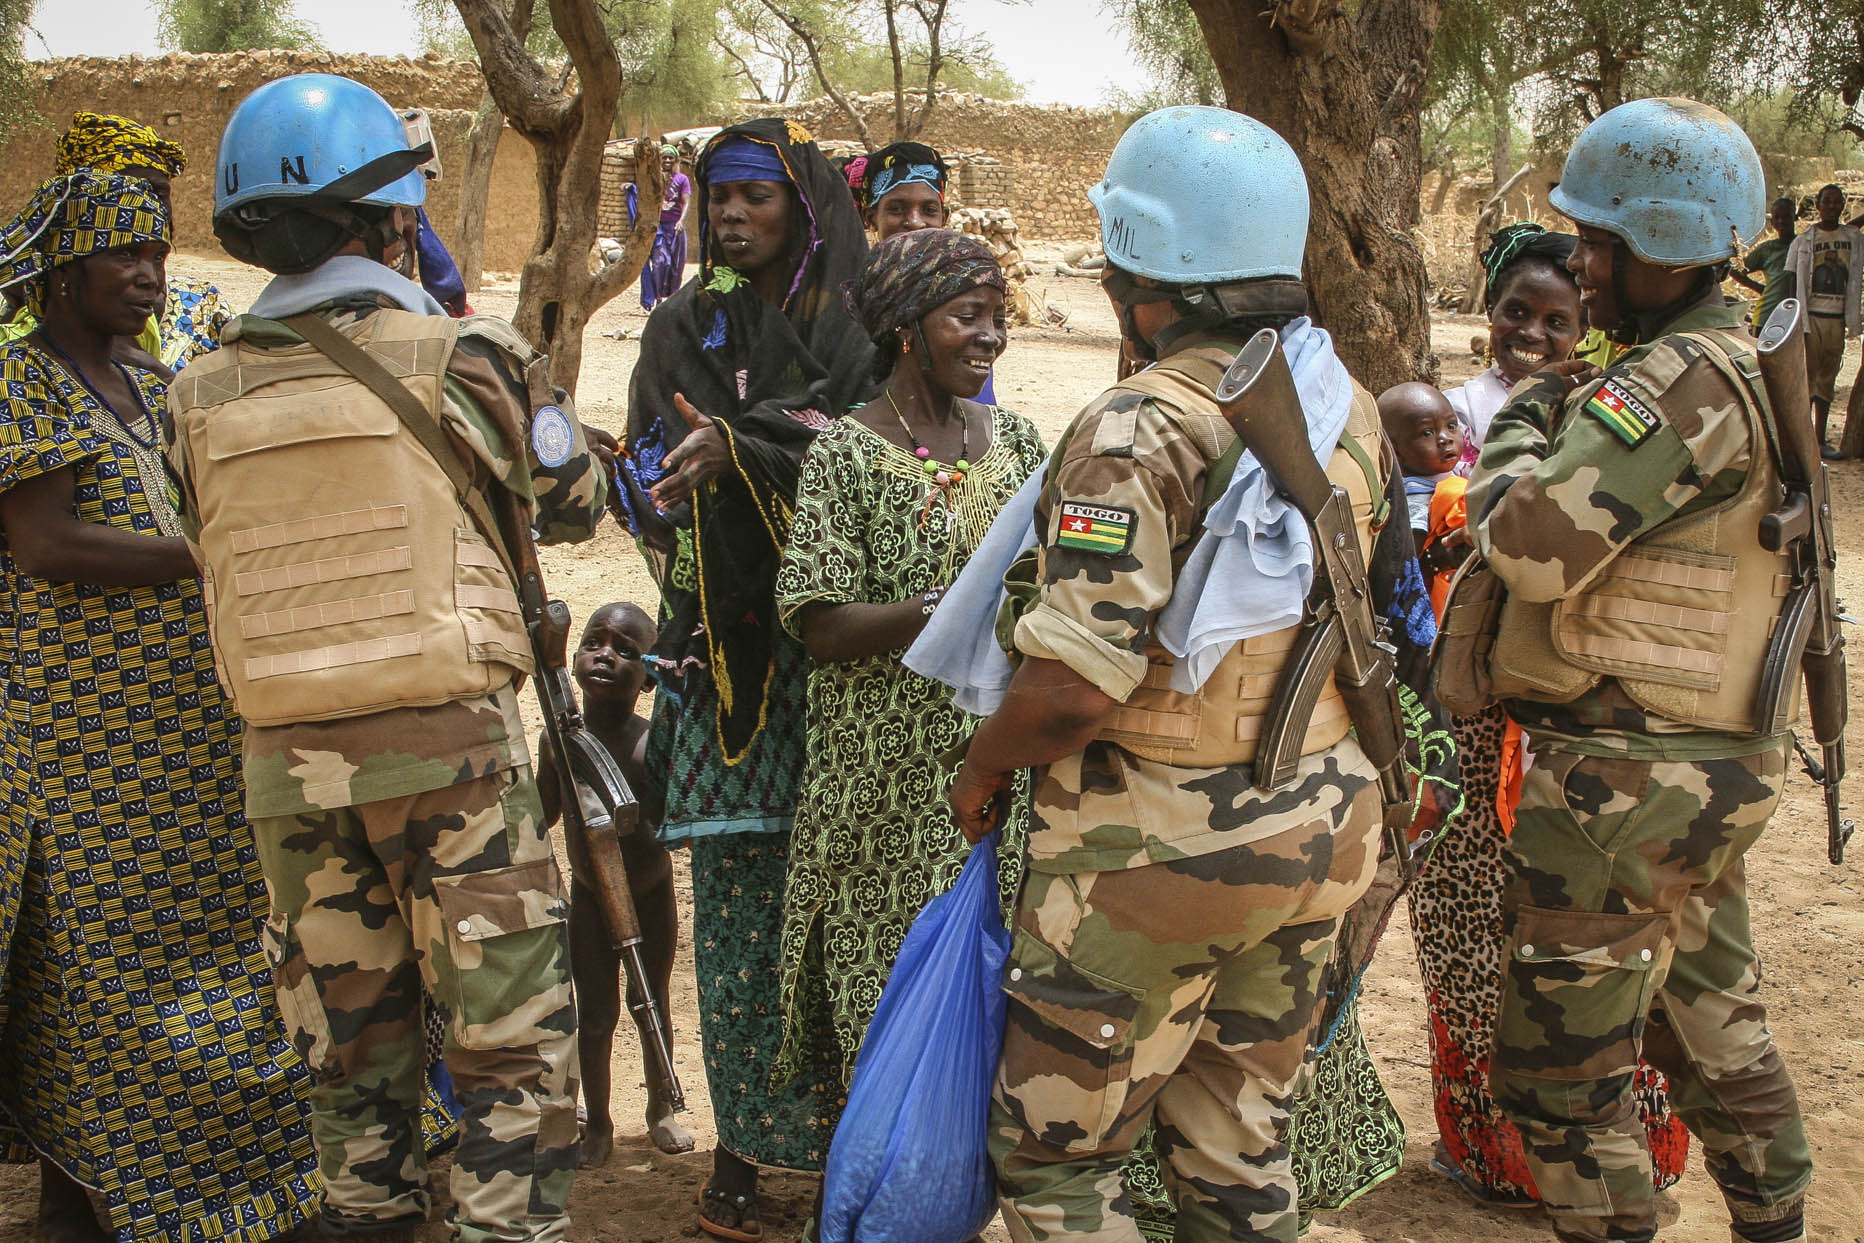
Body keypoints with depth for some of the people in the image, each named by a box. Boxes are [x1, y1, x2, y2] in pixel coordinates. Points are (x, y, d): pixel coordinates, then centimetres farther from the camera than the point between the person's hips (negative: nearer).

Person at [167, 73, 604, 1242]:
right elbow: (575, 499, 6)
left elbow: (219, 555, 10)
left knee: (351, 1038, 16)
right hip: (453, 745, -4)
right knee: (511, 1035, 4)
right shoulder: (460, 357, -7)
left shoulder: (200, 399, 2)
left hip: (288, 758, 4)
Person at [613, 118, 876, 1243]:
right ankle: (744, 1140, 4)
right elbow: (650, 479, 5)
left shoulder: (855, 328, 6)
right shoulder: (685, 329, 13)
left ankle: (834, 1121, 6)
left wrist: (737, 446, -20)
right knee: (736, 886, -2)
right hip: (723, 646, 1)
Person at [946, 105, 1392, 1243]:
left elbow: (1075, 686, -25)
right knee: (1241, 1143, 20)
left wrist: (983, 769, -7)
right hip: (1320, 832, 8)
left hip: (1160, 852, -7)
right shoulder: (1351, 412, 3)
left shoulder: (1138, 435, -21)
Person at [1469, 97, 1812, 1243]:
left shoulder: (1680, 384, -21)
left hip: (1624, 779, -11)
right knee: (1713, 1027, 25)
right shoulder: (1750, 369, 13)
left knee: (1563, 1067, 0)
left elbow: (1533, 542, -26)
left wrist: (1521, 426, -9)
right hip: (1715, 764, 11)